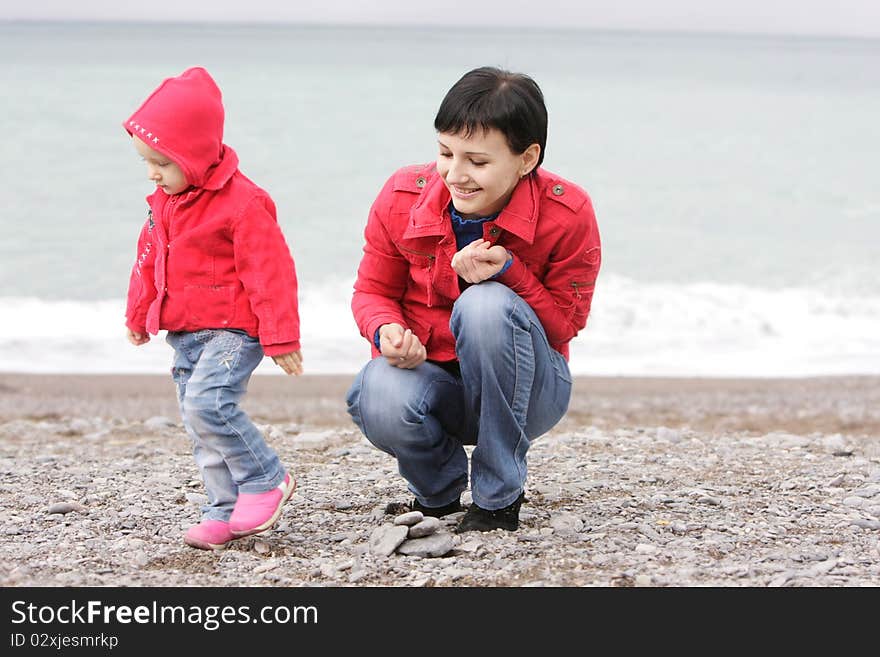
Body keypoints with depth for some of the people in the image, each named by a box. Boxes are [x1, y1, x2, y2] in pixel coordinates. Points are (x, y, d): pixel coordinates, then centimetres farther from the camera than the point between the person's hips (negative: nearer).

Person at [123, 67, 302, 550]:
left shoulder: (242, 205, -18)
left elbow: (269, 273, -17)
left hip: (232, 330, -9)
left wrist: (280, 337, -17)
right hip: (184, 333, 9)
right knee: (200, 427, 7)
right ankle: (226, 510, 14)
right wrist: (139, 316, 29)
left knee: (207, 403, -25)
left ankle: (266, 479, -9)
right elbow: (149, 262, 22)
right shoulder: (163, 202, 8)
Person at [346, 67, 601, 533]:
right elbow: (372, 291, 3)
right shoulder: (402, 199, -10)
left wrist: (507, 272, -27)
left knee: (485, 304, -35)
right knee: (379, 398, -36)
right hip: (432, 377, 2)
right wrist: (387, 330, -22)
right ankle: (440, 487, 4)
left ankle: (499, 498, -18)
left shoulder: (568, 215, -16)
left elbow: (564, 324, -9)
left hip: (523, 389, -1)